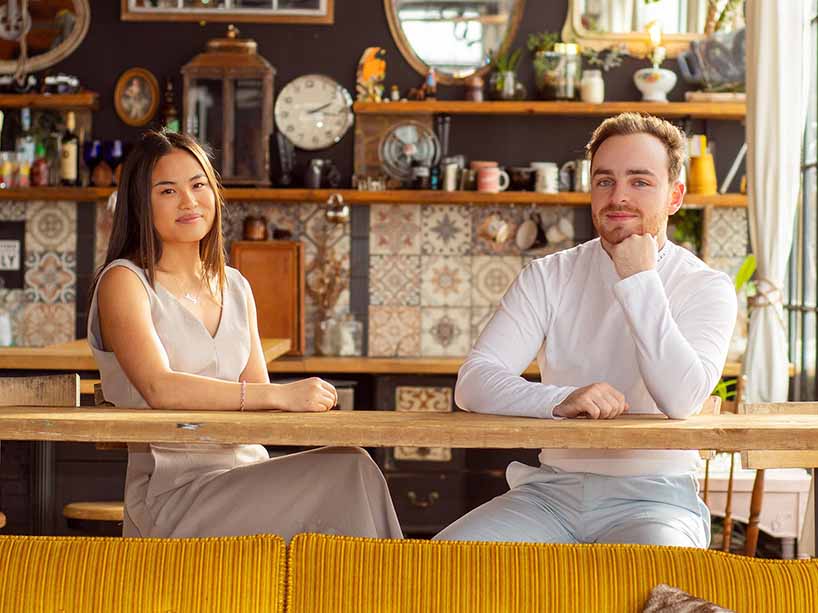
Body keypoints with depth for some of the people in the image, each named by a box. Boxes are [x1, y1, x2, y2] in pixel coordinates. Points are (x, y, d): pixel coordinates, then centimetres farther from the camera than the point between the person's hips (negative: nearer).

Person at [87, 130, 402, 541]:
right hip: (173, 496, -6)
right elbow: (159, 388, -19)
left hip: (248, 484, 6)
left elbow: (259, 401, 13)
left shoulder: (235, 287, 18)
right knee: (349, 472, -23)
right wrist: (281, 395, -25)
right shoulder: (124, 281, -3)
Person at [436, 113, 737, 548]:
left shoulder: (707, 288, 1)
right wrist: (559, 400, -25)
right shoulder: (549, 277, 7)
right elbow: (472, 382, -6)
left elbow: (681, 400, -17)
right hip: (551, 490, 3)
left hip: (654, 493, -2)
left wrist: (639, 281, -13)